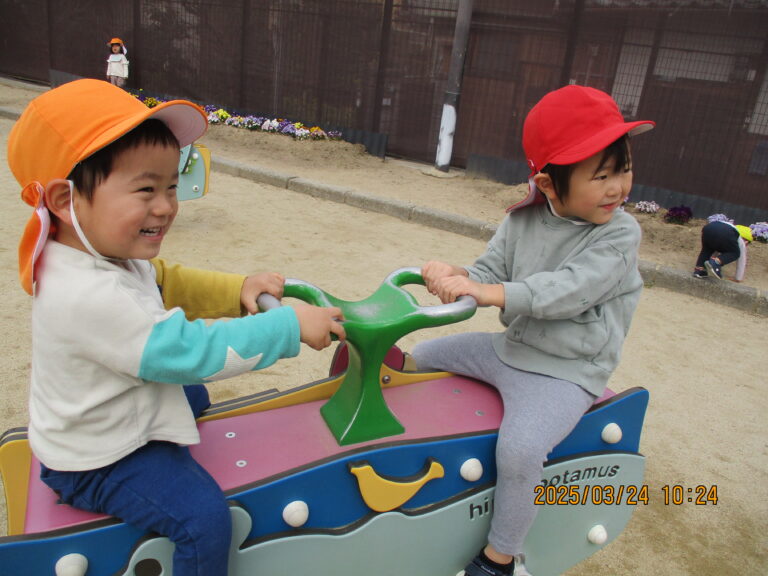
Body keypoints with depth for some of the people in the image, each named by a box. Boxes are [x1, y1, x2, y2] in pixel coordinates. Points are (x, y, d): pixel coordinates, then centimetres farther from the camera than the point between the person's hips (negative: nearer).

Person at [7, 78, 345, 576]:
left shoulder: (109, 253, -7)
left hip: (111, 415, 10)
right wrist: (291, 326, -31)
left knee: (193, 396, 32)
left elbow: (166, 283, 6)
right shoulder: (91, 297, -38)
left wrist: (236, 290, -10)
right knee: (204, 517, -19)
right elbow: (194, 352, -36)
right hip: (98, 463, -10)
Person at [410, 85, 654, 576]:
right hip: (510, 348, 6)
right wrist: (456, 276, -25)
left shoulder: (621, 233, -17)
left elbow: (564, 291, -28)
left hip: (565, 372, -6)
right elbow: (490, 270, -2)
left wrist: (485, 291, -35)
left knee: (520, 449, -29)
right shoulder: (523, 220, -2)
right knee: (423, 355, 16)